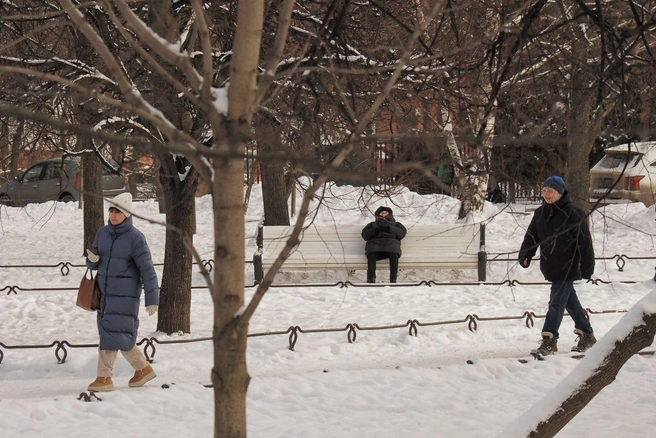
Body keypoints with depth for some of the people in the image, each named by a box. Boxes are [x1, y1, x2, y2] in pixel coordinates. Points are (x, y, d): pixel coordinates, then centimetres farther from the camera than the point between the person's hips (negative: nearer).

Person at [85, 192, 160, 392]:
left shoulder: (135, 238, -10)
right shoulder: (103, 233, 7)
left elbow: (147, 270, -11)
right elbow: (93, 262, 17)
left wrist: (152, 299, -15)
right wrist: (92, 260, -9)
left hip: (125, 295, -6)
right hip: (106, 293, 6)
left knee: (111, 333, -11)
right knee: (122, 337, 11)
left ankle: (104, 377, -5)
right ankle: (143, 369, 27)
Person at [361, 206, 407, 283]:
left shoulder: (396, 224, 38)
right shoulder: (372, 224, 40)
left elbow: (401, 233, 14)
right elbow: (365, 235, 18)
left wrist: (388, 228, -2)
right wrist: (375, 230, -1)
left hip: (391, 242, 0)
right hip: (374, 242, 0)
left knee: (394, 254, -38)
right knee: (371, 255, -37)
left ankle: (393, 280, -46)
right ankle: (371, 280, -47)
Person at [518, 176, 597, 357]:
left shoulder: (572, 213, -13)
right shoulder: (540, 213, 7)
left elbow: (584, 241, -13)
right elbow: (531, 235, 9)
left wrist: (587, 267, -14)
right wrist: (525, 255, -7)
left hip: (566, 267, -7)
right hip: (550, 267, 7)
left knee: (556, 302, -9)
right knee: (570, 301, 16)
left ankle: (549, 341, -7)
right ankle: (587, 335, 28)